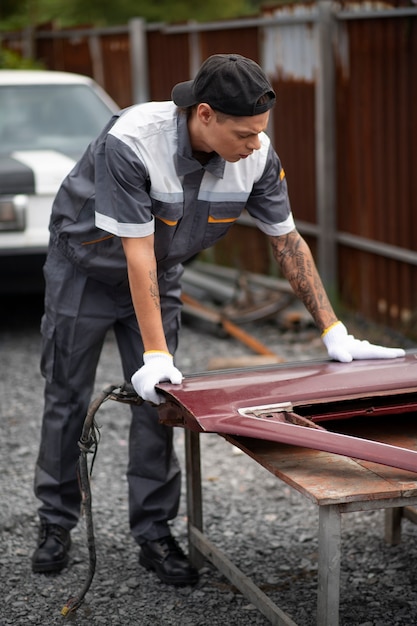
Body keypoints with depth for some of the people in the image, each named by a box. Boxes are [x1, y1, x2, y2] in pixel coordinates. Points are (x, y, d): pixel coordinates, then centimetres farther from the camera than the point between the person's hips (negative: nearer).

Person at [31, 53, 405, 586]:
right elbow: (137, 255, -34)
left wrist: (334, 333, -13)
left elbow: (288, 243, -12)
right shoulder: (129, 144, -37)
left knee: (157, 402, 0)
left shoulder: (257, 155, -23)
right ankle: (56, 524, 22)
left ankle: (154, 534, 10)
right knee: (67, 397, 6)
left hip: (159, 276, 4)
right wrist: (155, 355, -34)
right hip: (86, 268, -3)